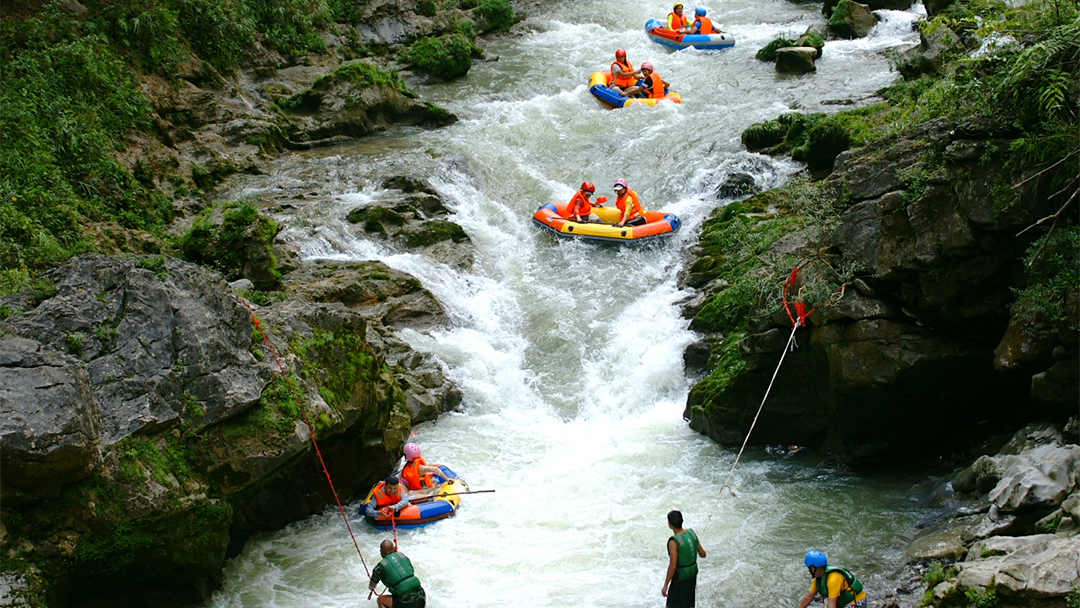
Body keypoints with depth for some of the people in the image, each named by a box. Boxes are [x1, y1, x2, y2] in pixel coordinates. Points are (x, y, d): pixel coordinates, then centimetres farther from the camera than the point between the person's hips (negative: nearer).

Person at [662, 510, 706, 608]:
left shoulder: (674, 542, -29)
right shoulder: (692, 534, -8)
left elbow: (672, 566, -28)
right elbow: (703, 554, 2)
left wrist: (665, 586, -20)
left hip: (679, 577, -7)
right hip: (692, 574, 7)